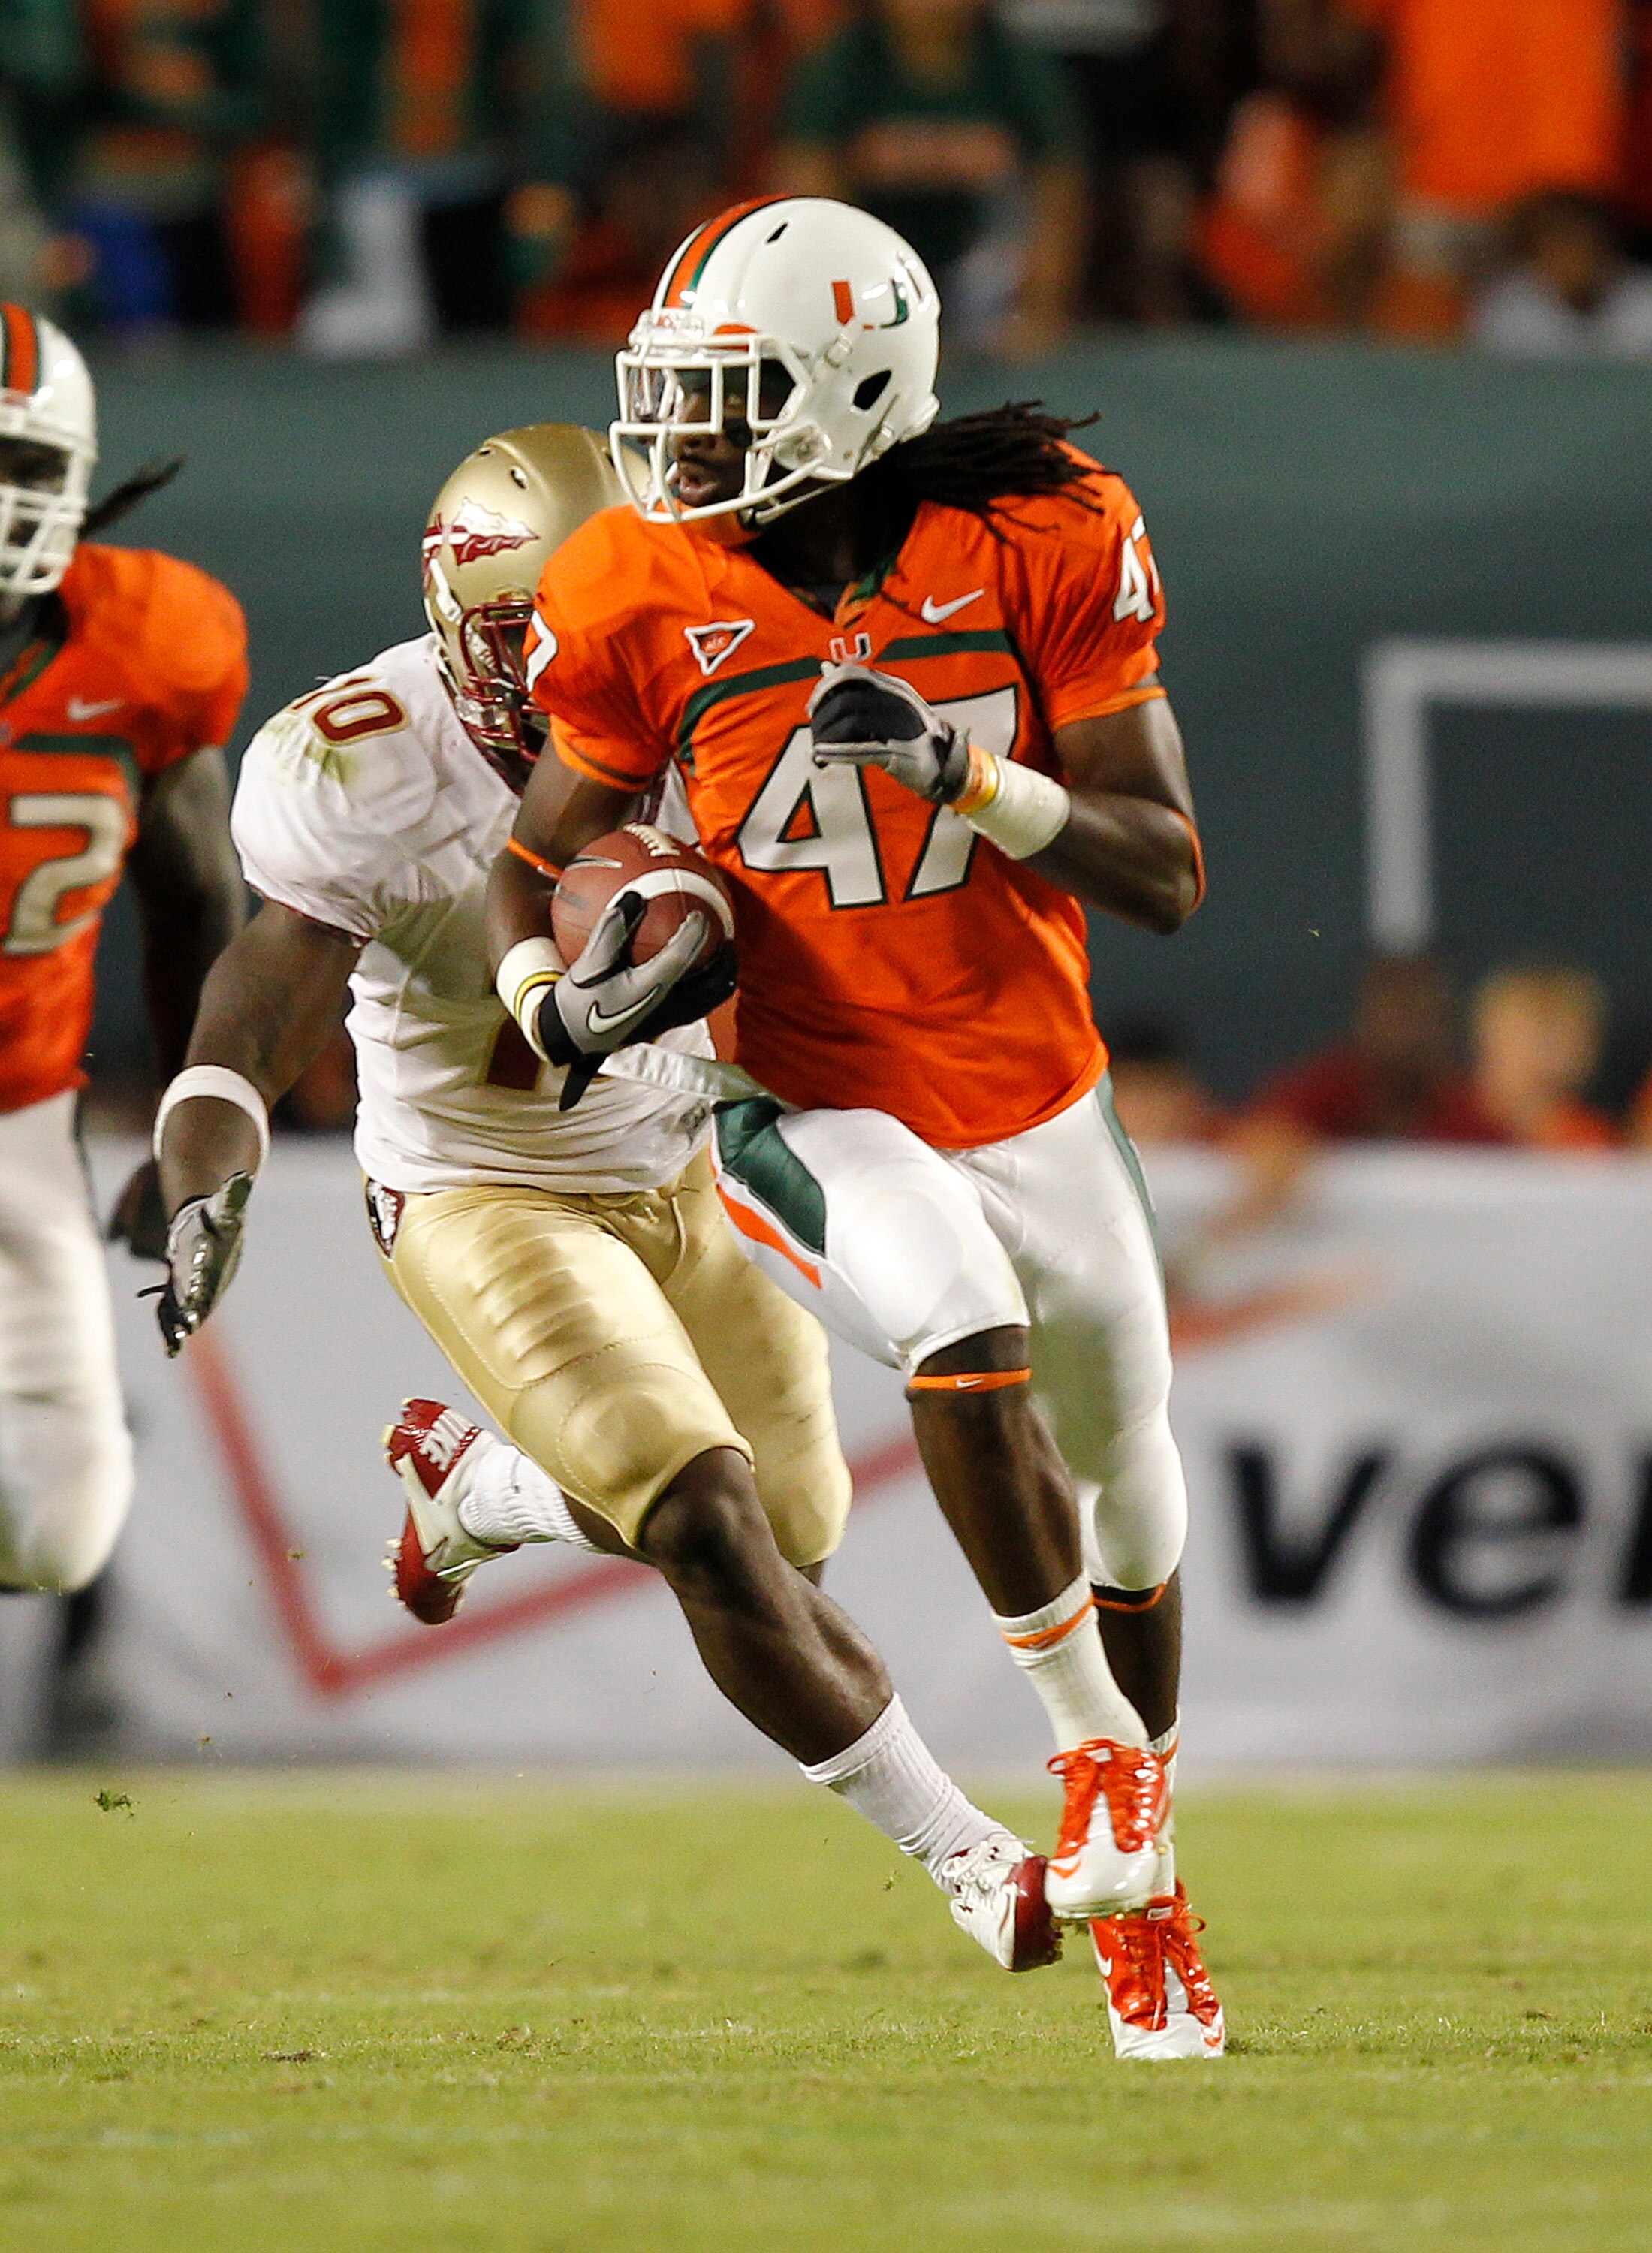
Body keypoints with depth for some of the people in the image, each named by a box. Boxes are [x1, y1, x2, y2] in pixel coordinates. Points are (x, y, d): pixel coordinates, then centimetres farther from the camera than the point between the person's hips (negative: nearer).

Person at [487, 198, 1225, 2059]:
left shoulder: (1039, 548, -14)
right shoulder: (649, 601, -11)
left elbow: (1167, 878, -13)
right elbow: (533, 857, 2)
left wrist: (972, 776, -29)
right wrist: (547, 987, -20)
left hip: (1039, 1107, 2)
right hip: (815, 1112, -2)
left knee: (1128, 1505, 15)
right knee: (969, 1347, -32)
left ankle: (1142, 1891, 39)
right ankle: (1097, 1755, -12)